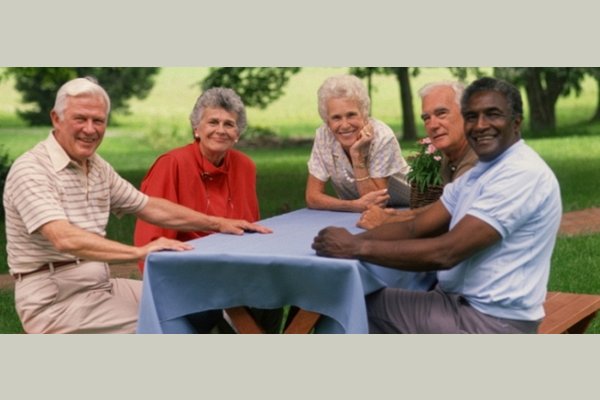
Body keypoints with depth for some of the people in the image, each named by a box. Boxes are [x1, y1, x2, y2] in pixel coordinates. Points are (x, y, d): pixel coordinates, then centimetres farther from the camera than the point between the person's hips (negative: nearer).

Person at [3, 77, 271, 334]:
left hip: (101, 286, 8)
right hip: (54, 303, -8)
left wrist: (217, 224, 11)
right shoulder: (31, 169, -16)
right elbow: (65, 239, -30)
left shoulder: (98, 167, 10)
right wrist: (139, 252, -38)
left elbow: (150, 207, 17)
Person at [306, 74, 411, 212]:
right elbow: (312, 197, -16)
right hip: (352, 216, 1)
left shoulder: (383, 137, -22)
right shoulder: (323, 136, -15)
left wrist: (357, 154, -30)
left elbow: (375, 205, -23)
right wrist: (356, 205, -30)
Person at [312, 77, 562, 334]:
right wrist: (351, 240, -11)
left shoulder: (522, 174, -19)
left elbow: (445, 253, -26)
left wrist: (358, 248, -22)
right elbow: (414, 228, 6)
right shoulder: (479, 173, 13)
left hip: (493, 322, -9)